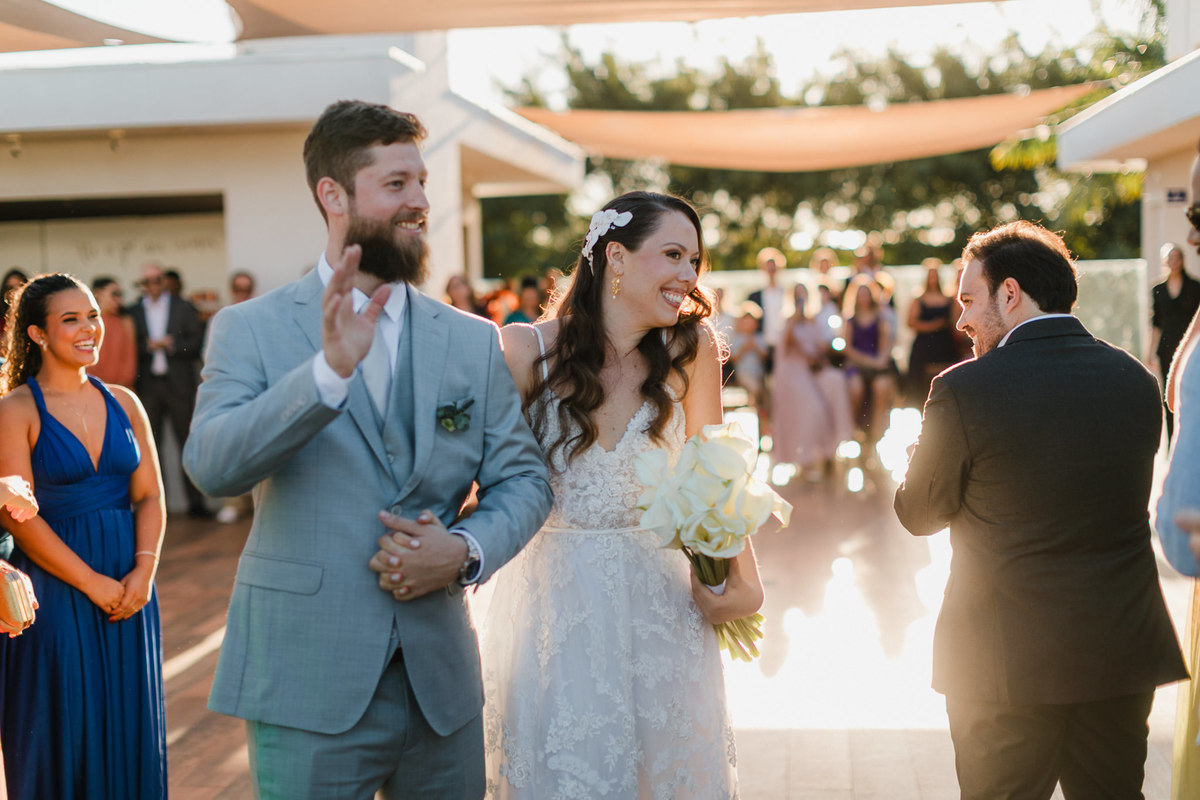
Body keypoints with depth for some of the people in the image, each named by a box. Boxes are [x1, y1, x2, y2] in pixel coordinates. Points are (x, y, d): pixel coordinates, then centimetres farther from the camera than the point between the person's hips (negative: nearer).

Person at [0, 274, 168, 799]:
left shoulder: (123, 402, 8)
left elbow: (150, 496, 5)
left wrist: (143, 570, -11)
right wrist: (93, 583, -16)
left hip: (129, 591, 4)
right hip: (55, 592, -4)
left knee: (129, 726, 11)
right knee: (64, 732, 4)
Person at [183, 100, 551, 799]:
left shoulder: (474, 341, 9)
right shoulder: (251, 329, -1)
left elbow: (524, 479, 8)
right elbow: (213, 466, -16)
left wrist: (466, 551, -11)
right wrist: (329, 369, -28)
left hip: (443, 683, 4)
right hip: (307, 685, -3)